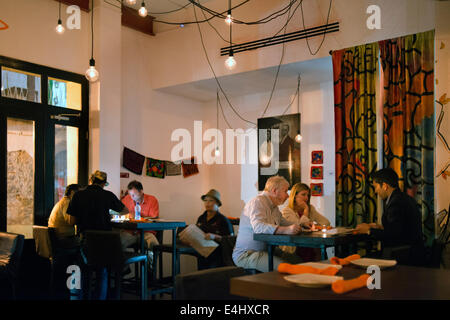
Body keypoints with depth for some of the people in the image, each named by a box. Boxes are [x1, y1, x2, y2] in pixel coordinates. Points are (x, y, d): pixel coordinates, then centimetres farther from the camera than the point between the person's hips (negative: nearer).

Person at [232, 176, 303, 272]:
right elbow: (258, 226, -30)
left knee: (299, 262, -8)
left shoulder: (274, 207, 18)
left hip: (267, 250, 9)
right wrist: (286, 230, -42)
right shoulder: (257, 202, -13)